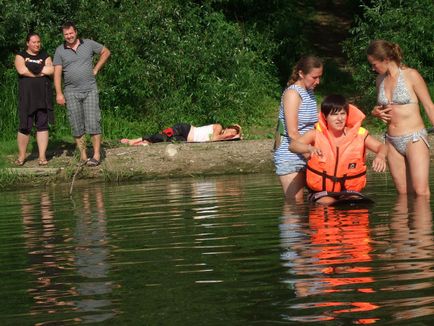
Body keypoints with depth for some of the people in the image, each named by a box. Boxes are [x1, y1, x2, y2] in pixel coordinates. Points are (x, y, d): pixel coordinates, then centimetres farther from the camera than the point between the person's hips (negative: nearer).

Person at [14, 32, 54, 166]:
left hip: (43, 96, 2)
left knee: (42, 125, 1)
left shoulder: (45, 56, 14)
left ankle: (42, 156, 4)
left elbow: (51, 70, -3)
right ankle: (21, 156, 6)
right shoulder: (21, 56, 7)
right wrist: (41, 72, -6)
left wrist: (31, 69, -7)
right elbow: (21, 70, -12)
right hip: (27, 96, -2)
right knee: (25, 126, -4)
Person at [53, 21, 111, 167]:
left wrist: (95, 70, 7)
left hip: (90, 90, -1)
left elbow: (106, 52, 15)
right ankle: (82, 155, 6)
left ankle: (96, 155, -7)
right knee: (77, 126, 1)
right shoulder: (60, 51, 4)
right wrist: (59, 93, -8)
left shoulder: (88, 44, 4)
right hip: (72, 93, 1)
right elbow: (57, 73, 1)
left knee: (93, 122, -8)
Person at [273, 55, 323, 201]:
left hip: (306, 155, 8)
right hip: (289, 156, -8)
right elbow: (292, 133, -17)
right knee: (295, 204, -9)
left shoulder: (309, 93, 14)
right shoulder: (292, 93, -12)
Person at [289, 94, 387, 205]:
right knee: (326, 203, -31)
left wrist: (380, 156, -32)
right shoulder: (317, 133, -6)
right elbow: (293, 145, -18)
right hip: (322, 189, -2)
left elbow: (381, 147, -5)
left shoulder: (358, 134, -3)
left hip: (349, 188, 2)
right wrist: (310, 148, -41)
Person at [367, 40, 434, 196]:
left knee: (421, 192, -14)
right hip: (392, 141, 6)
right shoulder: (381, 79, 11)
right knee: (404, 195, 3)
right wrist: (376, 112, 3)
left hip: (414, 138, -6)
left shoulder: (411, 75, -6)